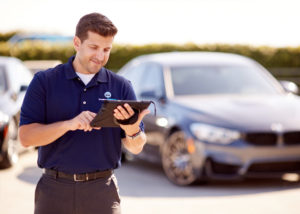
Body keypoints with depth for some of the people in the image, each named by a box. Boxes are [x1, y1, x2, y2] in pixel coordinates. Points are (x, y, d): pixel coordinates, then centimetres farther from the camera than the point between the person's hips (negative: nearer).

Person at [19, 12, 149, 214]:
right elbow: (26, 136, -7)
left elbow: (136, 148, 4)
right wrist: (69, 124, -21)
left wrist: (133, 131, -19)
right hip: (55, 189, -1)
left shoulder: (121, 86, 6)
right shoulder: (45, 82, 2)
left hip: (102, 190, 1)